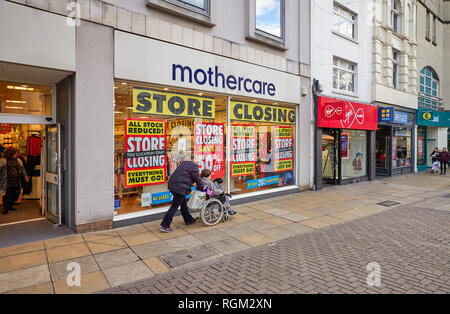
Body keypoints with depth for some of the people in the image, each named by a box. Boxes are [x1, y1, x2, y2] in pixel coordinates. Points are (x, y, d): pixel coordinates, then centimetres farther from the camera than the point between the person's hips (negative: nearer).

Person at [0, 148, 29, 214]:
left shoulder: (18, 161, 8)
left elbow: (22, 169, 16)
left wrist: (25, 176, 8)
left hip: (15, 183, 5)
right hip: (7, 183, -4)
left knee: (13, 196, 12)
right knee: (6, 196, 0)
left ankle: (10, 206, 29)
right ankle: (5, 208, 13)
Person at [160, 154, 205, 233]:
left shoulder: (183, 165, 21)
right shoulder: (194, 165, -3)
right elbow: (197, 178, -3)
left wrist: (191, 184, 36)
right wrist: (202, 187, 10)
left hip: (173, 184, 9)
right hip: (180, 188, -9)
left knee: (183, 203, 22)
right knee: (174, 206, -3)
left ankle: (188, 220, 37)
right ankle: (165, 226, 0)